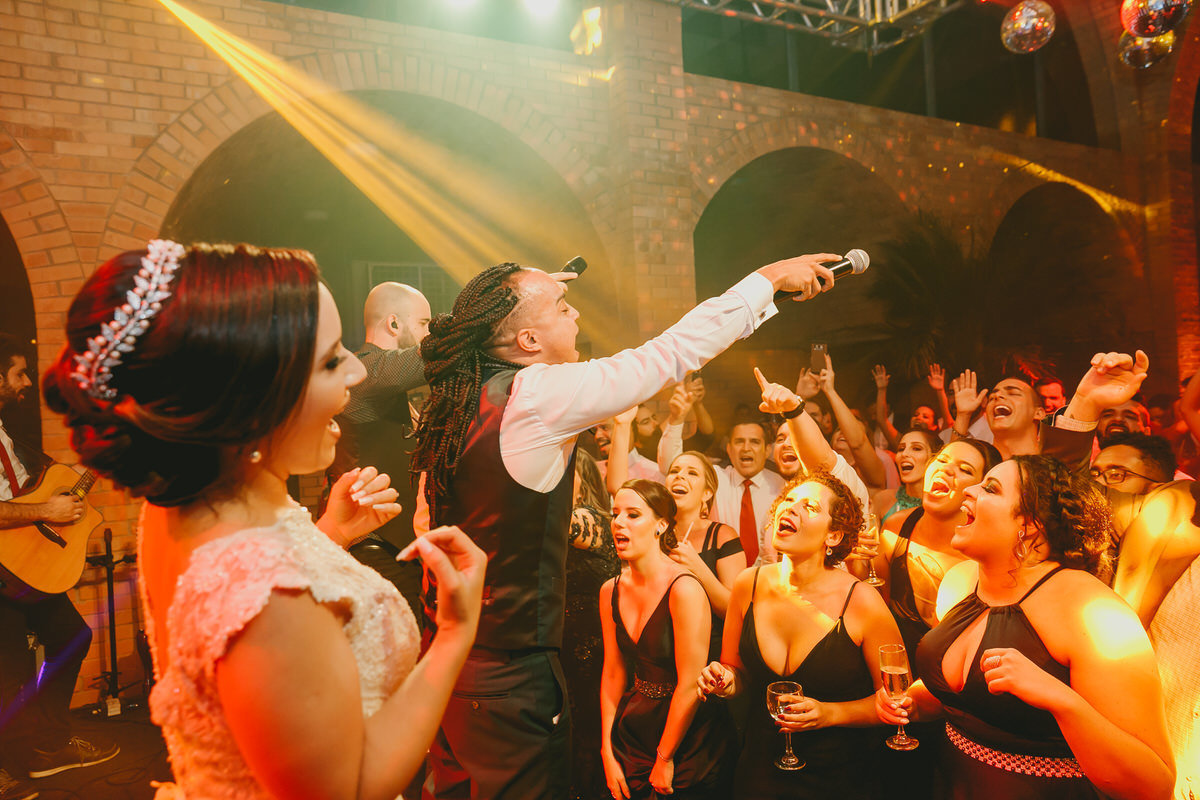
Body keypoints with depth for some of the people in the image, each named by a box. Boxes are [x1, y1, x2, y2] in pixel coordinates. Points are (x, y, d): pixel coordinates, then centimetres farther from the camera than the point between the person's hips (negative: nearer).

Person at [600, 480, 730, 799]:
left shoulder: (684, 589, -22)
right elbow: (613, 674, 4)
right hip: (633, 734, 5)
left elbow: (690, 687, -19)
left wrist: (665, 759, -10)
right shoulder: (611, 591, -2)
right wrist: (607, 752, 3)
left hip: (689, 743, -5)